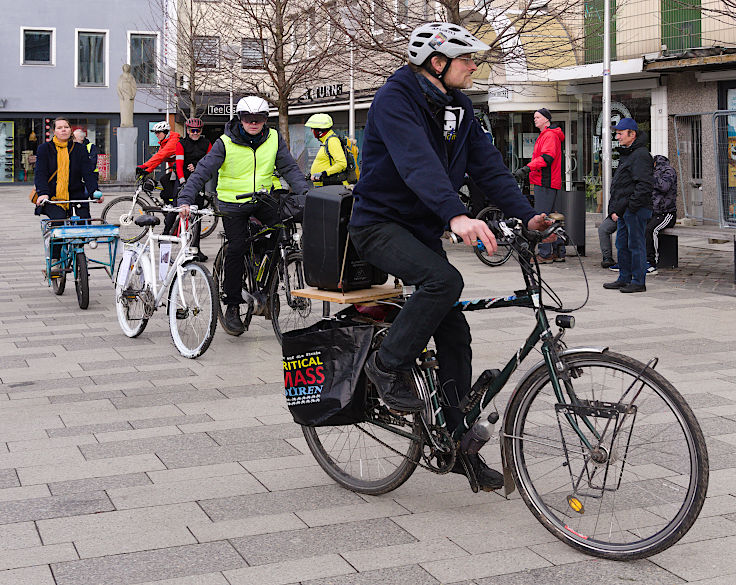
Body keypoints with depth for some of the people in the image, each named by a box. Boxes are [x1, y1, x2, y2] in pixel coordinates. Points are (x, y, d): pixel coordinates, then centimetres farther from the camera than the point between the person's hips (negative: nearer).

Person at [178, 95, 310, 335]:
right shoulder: (225, 143, -11)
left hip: (263, 199, 3)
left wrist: (305, 192, -16)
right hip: (233, 203, -3)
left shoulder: (274, 139, -2)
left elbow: (290, 168, 0)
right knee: (236, 249, -9)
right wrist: (185, 200, -26)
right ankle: (232, 308, 3)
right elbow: (202, 171, -14)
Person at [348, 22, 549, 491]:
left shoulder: (460, 108, 7)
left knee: (455, 336, 3)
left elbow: (488, 165, 0)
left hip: (424, 230, 8)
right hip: (380, 223, -8)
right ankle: (389, 365, -13)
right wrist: (457, 216, -51)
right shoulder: (396, 99, -19)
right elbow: (418, 163, -36)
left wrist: (527, 216, -13)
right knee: (445, 279, -34)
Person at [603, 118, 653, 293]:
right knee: (622, 245, 14)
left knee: (636, 244, -4)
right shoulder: (626, 154, 19)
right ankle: (624, 279, 23)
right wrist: (614, 209, 17)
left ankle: (639, 282, 2)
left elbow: (644, 185, -21)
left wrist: (630, 207, -21)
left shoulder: (640, 155, -14)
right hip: (624, 210, 10)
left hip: (636, 210, -10)